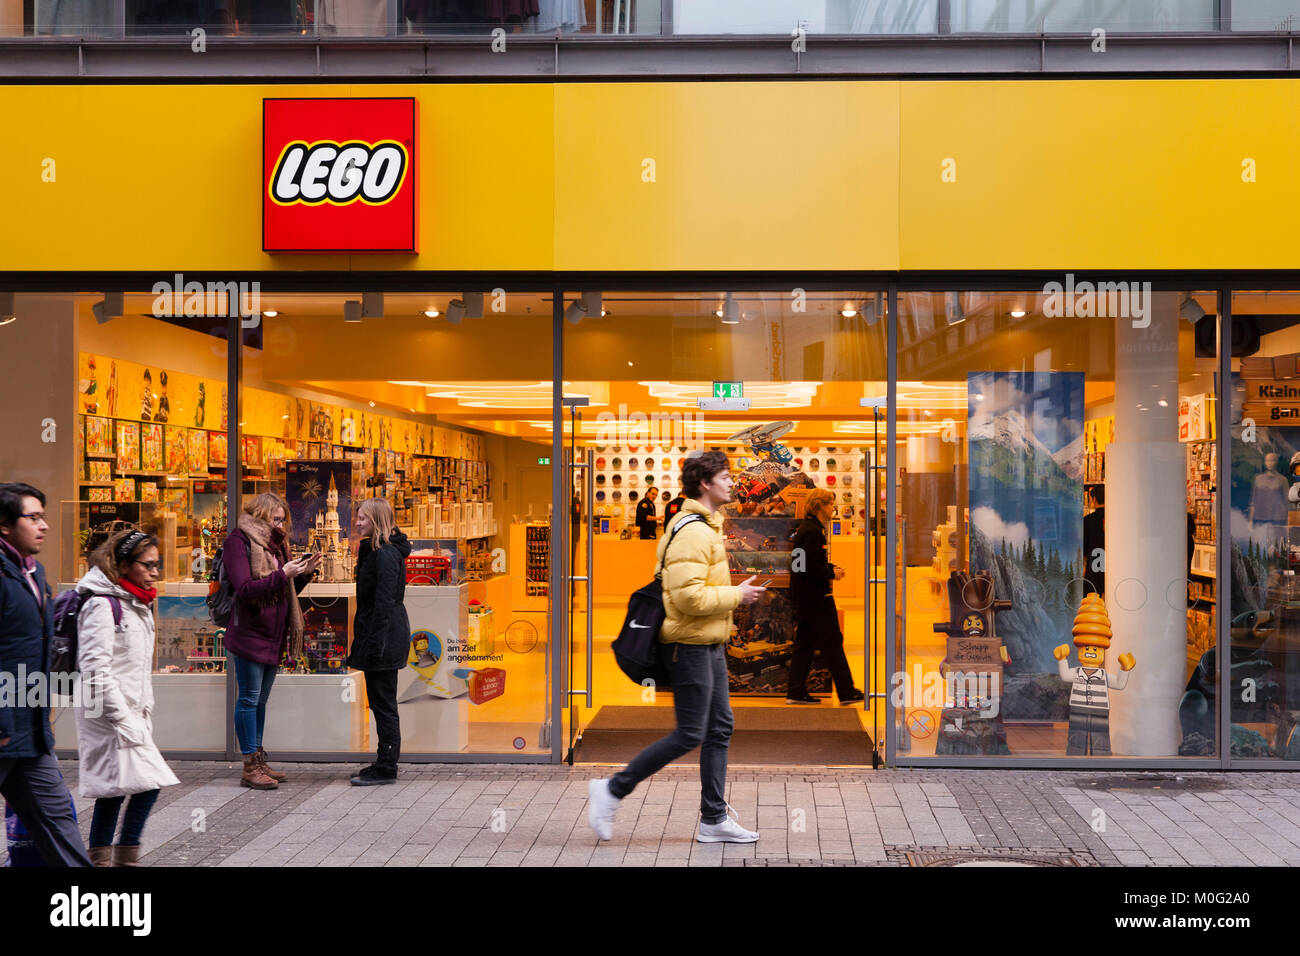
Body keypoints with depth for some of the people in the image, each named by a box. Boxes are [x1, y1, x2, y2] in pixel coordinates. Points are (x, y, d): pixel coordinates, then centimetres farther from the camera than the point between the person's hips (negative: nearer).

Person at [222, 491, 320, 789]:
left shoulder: (273, 542, 16)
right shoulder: (239, 541, -9)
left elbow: (285, 593, 19)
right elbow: (245, 589, -19)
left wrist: (304, 573, 3)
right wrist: (283, 574, -22)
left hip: (272, 636, 8)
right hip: (249, 634, -8)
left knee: (260, 700, 13)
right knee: (249, 699, -3)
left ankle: (258, 763, 19)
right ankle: (250, 767, 1)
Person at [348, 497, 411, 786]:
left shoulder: (385, 554, -16)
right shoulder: (374, 550, 16)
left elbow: (384, 602, -21)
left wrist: (375, 644, -22)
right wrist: (363, 640, 20)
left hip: (384, 636, -10)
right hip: (382, 638, 10)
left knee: (383, 703, -4)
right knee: (381, 703, 14)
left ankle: (386, 769, 3)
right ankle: (385, 764, 21)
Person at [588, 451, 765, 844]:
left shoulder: (705, 527, 15)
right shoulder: (693, 532, -19)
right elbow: (690, 597, -26)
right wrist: (736, 595, -15)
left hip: (710, 645, 11)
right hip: (691, 645, -11)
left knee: (720, 729, 10)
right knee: (689, 735, -6)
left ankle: (714, 819, 16)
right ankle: (612, 790, 4)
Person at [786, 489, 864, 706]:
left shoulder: (805, 527, 14)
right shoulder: (813, 531, -18)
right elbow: (810, 567, -23)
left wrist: (831, 567, 10)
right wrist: (832, 573, -11)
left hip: (803, 596, 10)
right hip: (815, 596, -10)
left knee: (804, 643, 11)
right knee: (832, 641, -2)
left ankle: (796, 692, 11)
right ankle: (846, 692, 5)